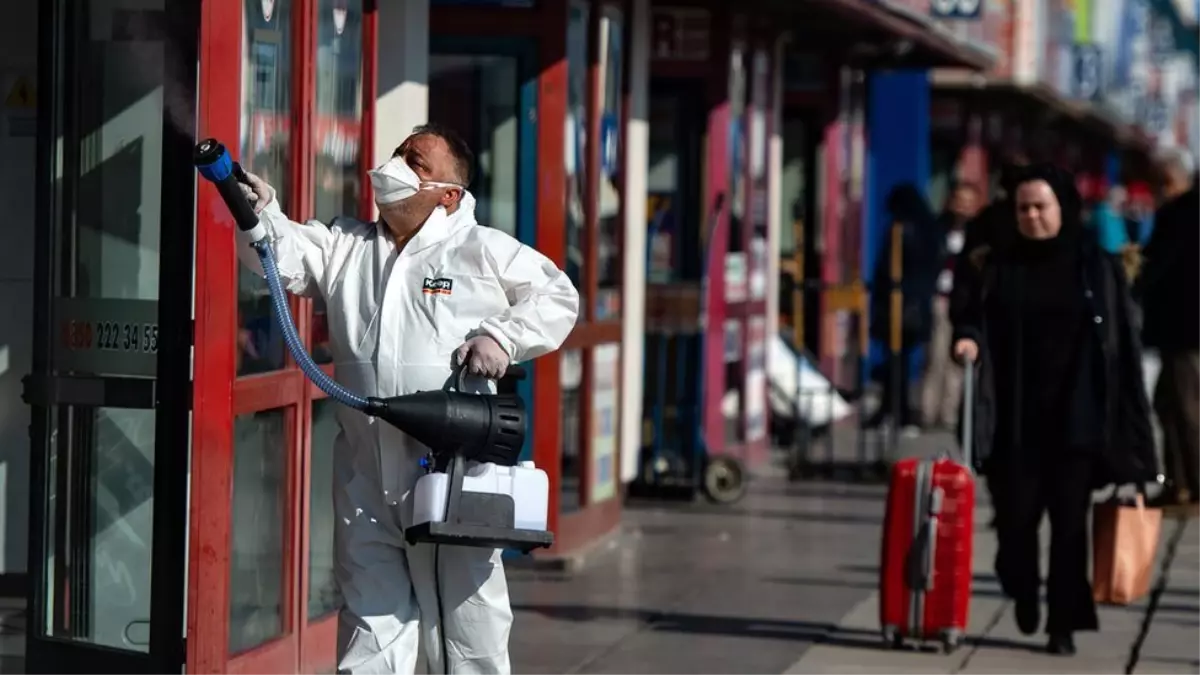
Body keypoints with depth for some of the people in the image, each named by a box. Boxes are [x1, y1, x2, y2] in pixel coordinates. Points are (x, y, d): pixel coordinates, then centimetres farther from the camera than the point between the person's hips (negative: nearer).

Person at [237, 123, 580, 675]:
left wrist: (501, 336, -8)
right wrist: (259, 211, -18)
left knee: (463, 606, 3)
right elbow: (285, 255, 2)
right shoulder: (345, 246, 15)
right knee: (370, 608, 7)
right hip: (365, 475, 4)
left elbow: (558, 298, 6)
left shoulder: (485, 251, 4)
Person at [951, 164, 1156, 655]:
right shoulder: (1000, 267, 6)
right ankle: (1024, 593, 29)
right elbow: (973, 315, 5)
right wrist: (968, 339, -20)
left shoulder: (1098, 269, 2)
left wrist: (1128, 426, -3)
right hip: (1016, 419, 1)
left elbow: (1123, 344, 2)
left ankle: (1063, 624, 9)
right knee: (1015, 517, -1)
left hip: (1077, 419, -1)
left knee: (1069, 522, -1)